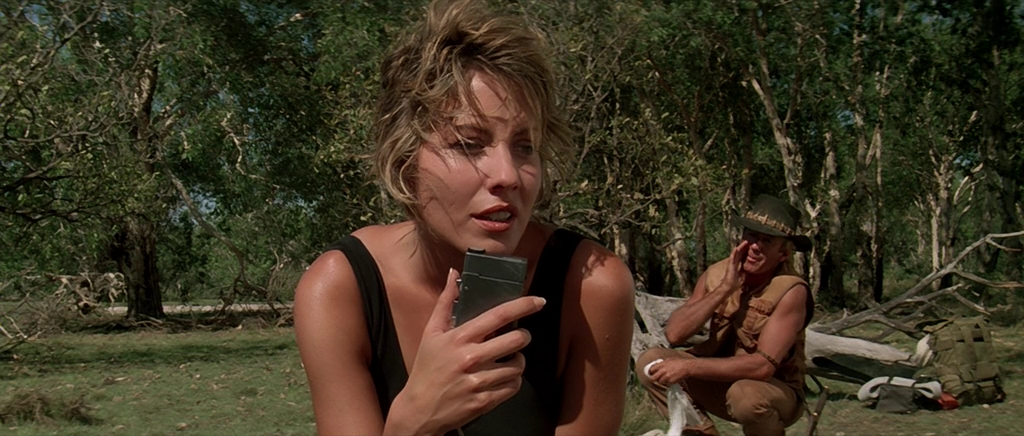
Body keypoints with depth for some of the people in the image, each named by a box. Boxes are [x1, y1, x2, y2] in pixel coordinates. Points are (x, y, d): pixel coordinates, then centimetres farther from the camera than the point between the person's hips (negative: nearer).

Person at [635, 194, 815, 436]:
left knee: (745, 393, -38)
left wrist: (688, 367, -32)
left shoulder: (791, 291, -23)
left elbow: (763, 366, -31)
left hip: (776, 391, -4)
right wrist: (724, 289, -24)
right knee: (651, 361, -13)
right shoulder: (717, 274, -8)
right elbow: (674, 333, -17)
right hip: (722, 381, 5)